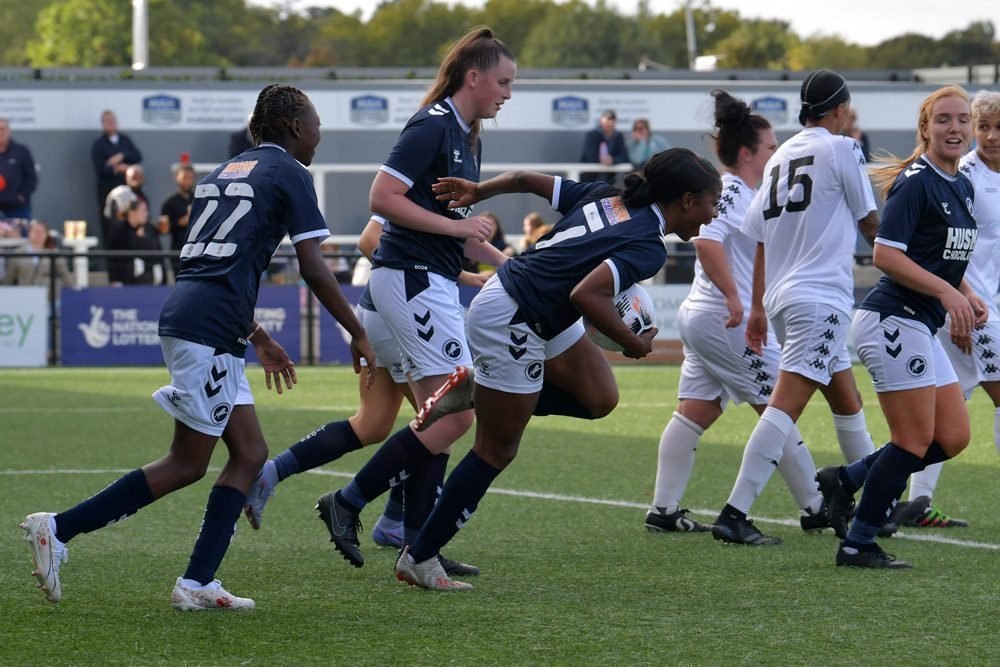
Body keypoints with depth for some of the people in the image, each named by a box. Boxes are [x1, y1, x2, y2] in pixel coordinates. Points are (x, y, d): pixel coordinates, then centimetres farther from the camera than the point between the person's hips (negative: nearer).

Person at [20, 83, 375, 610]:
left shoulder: (223, 172, 24)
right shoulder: (289, 175, -1)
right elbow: (314, 270, -5)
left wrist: (258, 339, 33)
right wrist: (358, 334, 5)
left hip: (185, 312, 9)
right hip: (208, 329, -9)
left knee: (250, 454, 10)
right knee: (187, 465, -3)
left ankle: (197, 584, 3)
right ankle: (58, 529, -5)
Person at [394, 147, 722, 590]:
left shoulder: (606, 197, 5)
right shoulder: (648, 247, -18)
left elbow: (525, 180, 6)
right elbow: (586, 294, -31)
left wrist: (477, 192, 18)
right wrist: (634, 344, -18)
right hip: (511, 324, -9)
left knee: (599, 396, 14)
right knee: (498, 451, 0)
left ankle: (479, 392, 15)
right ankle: (418, 560, 7)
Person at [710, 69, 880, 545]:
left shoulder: (780, 157, 15)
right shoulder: (841, 149, -4)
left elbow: (761, 238, 15)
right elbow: (869, 223, 3)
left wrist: (758, 308, 19)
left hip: (782, 297, 8)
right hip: (821, 297, -8)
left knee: (847, 400, 20)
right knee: (786, 404, -15)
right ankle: (734, 514, -25)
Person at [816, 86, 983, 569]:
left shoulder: (963, 188, 14)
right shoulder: (915, 182, -14)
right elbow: (885, 254, -20)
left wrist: (968, 297, 9)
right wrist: (946, 292, -23)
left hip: (922, 328, 9)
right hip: (892, 320, -9)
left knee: (953, 438, 7)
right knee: (915, 440, -7)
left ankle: (847, 479, 18)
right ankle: (858, 545, 3)